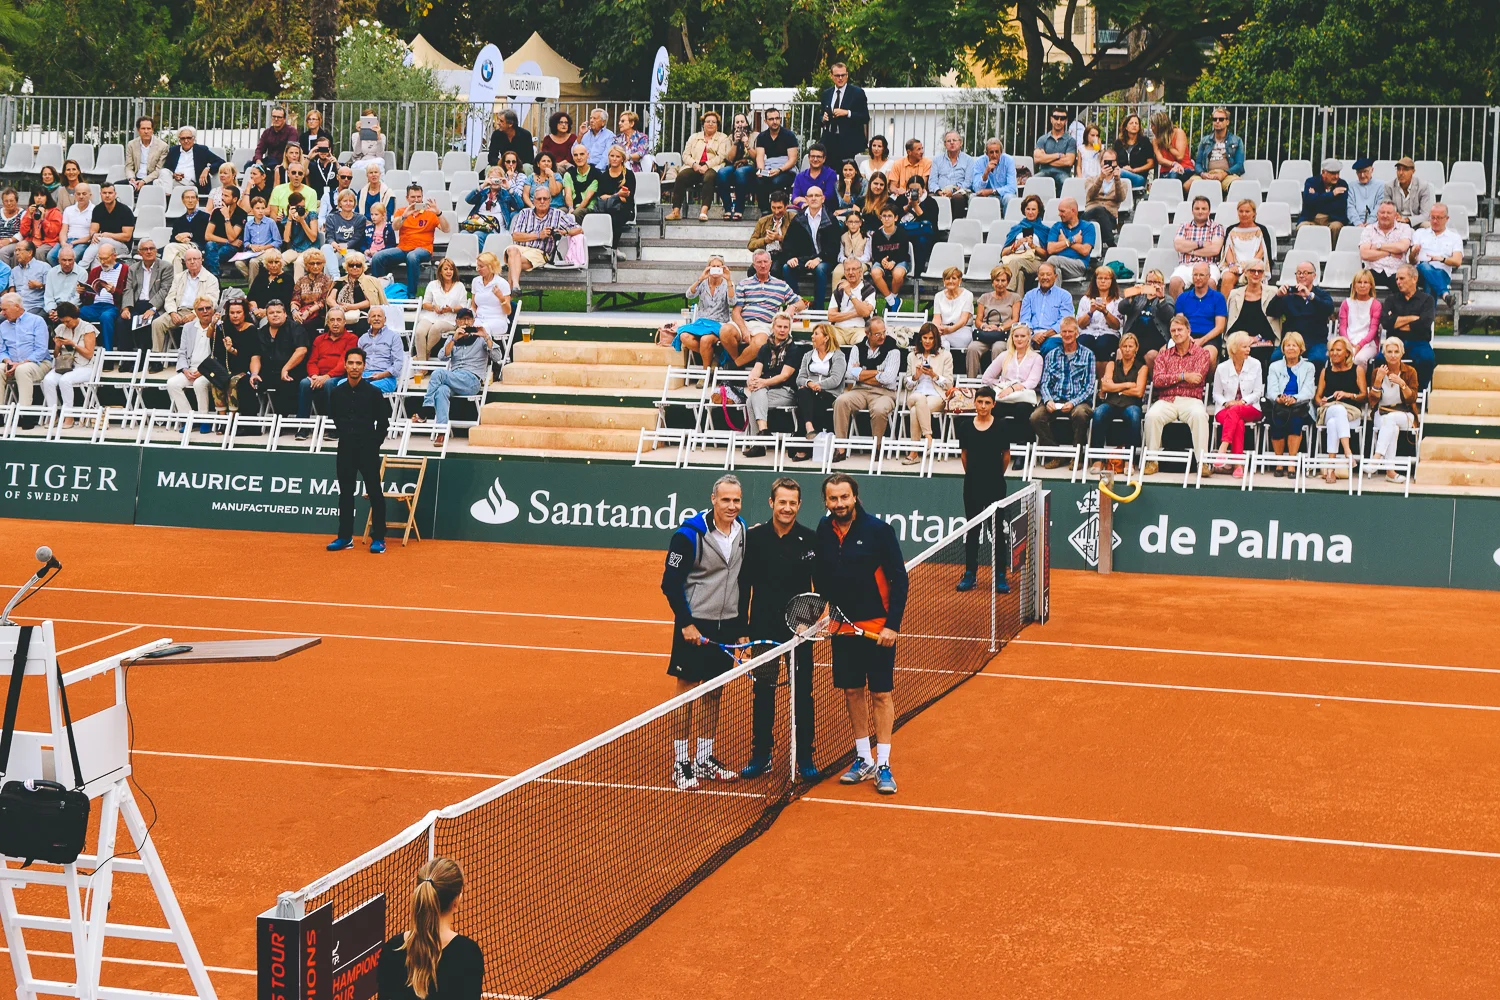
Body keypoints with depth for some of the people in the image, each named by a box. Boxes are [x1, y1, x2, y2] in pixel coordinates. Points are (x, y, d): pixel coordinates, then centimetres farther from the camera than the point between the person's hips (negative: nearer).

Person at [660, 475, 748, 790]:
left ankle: (704, 760, 21)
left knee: (714, 693, 11)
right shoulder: (689, 535, -13)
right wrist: (686, 624, -15)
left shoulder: (742, 531, 6)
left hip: (727, 625, 6)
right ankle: (680, 763, 6)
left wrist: (742, 626, 14)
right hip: (695, 625, -6)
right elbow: (670, 583, -11)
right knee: (687, 690, -1)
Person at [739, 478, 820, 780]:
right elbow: (744, 585, 1)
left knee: (803, 693, 4)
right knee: (763, 693, 8)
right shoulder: (753, 538, -2)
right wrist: (741, 628, -1)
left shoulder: (811, 539, -3)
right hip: (764, 628, 1)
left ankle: (805, 758, 13)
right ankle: (761, 755, 18)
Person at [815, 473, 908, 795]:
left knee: (881, 693, 0)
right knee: (852, 691, 10)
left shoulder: (878, 530, -12)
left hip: (878, 627, -4)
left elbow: (899, 579, -10)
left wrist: (893, 624, -15)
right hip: (843, 625, 4)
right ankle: (864, 760, 22)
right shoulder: (823, 530, 0)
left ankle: (883, 765, 6)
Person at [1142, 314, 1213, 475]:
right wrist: (1182, 376, -9)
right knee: (1152, 415, -31)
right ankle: (1151, 461, -23)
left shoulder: (1202, 353, 11)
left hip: (1191, 400, -2)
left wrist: (1169, 379, 0)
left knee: (1199, 415, -36)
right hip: (1166, 400, 2)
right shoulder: (1163, 355, 19)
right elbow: (1157, 380, 1)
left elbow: (1196, 379, -6)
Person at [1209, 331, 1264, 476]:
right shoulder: (1222, 368, 3)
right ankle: (1238, 464, -45)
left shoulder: (1255, 365, 4)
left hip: (1250, 408, 0)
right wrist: (1227, 403, -12)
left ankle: (1222, 451, -50)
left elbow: (1258, 392, 3)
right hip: (1225, 409, 0)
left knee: (1235, 411, -37)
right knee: (1238, 422, -36)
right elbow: (1217, 394, 9)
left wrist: (1243, 401, -15)